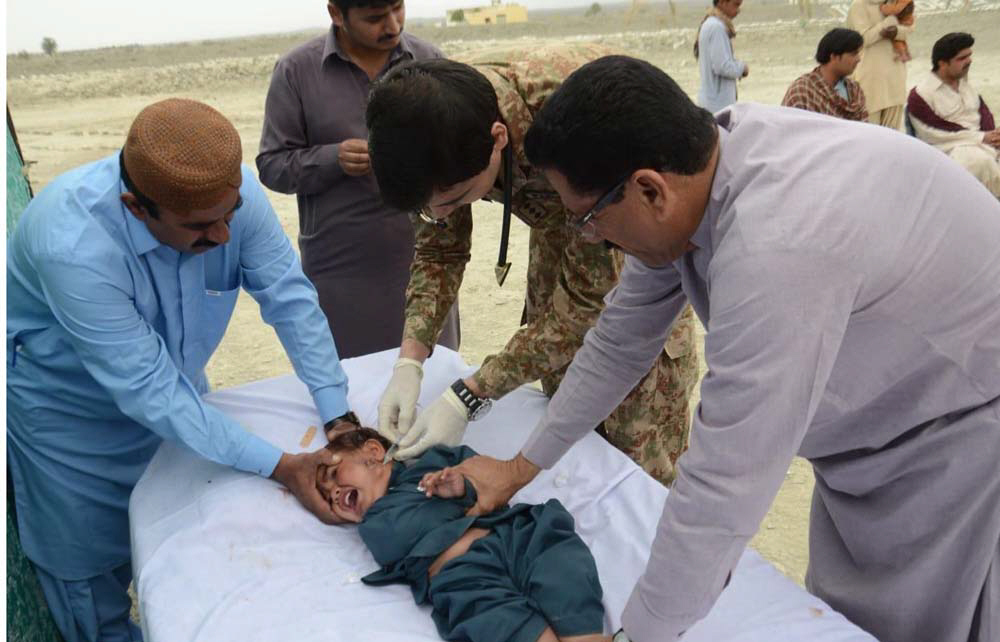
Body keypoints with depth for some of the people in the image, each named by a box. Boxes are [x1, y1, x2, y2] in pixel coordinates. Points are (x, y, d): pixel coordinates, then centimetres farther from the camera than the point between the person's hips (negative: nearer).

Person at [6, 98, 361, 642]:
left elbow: (290, 299, -20)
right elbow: (149, 390, -36)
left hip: (171, 375, 5)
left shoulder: (230, 191, -27)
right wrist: (278, 467, -37)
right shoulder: (73, 246, -40)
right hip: (70, 406, -4)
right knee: (90, 561, 12)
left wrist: (339, 418, -26)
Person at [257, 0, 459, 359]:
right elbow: (271, 165, 1)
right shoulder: (296, 70, -1)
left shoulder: (429, 61, 4)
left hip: (423, 263, 2)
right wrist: (333, 160, -17)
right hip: (339, 273, -1)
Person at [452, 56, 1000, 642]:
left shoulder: (775, 246, -40)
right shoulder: (683, 161, -14)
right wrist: (521, 468, 4)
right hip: (876, 412, 7)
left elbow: (725, 483, -34)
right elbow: (620, 343, -2)